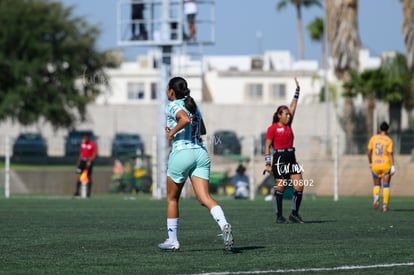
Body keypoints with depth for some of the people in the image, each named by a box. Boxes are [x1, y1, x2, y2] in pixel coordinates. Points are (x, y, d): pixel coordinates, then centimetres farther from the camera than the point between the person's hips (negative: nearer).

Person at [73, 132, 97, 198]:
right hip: (82, 160, 5)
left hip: (89, 161, -5)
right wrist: (79, 160, 17)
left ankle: (88, 193, 5)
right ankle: (77, 191, -8)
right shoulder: (82, 143, 10)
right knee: (79, 176, -6)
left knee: (89, 177, -1)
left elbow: (94, 154, -11)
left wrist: (90, 161, -21)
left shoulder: (93, 144, -9)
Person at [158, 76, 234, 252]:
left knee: (172, 198, 13)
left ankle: (172, 240, 18)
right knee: (204, 197, -7)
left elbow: (185, 119, -25)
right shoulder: (193, 105, 19)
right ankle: (224, 225, -33)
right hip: (201, 153, 6)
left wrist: (172, 132, -11)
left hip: (182, 153, -6)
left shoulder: (173, 106, -4)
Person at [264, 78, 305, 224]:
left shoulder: (288, 125, 13)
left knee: (299, 186, -2)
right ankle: (279, 216, 3)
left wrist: (297, 91, 12)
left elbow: (293, 106, 16)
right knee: (280, 187, -4)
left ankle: (294, 213, 8)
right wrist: (268, 163, -10)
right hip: (279, 158, -6)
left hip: (291, 158, 6)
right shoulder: (273, 128, -4)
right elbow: (267, 146, -4)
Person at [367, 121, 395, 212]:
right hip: (386, 165, -2)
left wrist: (370, 163, 16)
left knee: (377, 185, 16)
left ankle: (376, 197, -14)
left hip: (375, 165, 2)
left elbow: (369, 151, 3)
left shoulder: (373, 138, 2)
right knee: (386, 186, 5)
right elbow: (390, 153, -13)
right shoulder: (389, 140, -6)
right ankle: (385, 205, -2)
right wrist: (393, 166, -15)